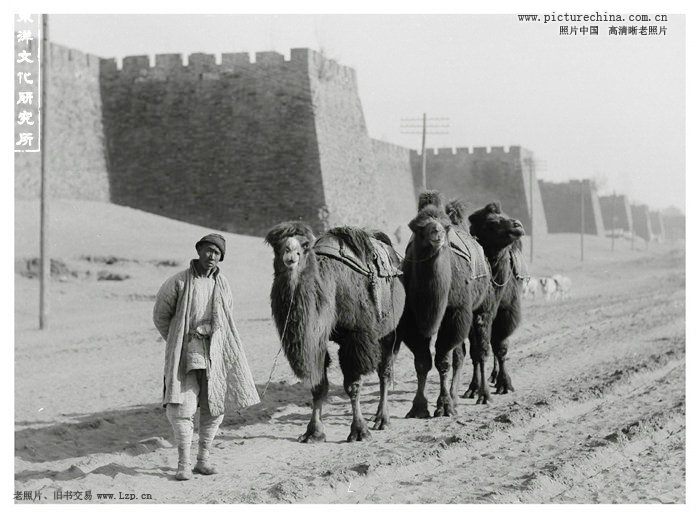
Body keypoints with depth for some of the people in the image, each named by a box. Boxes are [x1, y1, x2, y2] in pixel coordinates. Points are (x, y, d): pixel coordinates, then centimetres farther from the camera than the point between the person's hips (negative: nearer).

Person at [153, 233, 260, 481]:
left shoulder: (222, 284, 6)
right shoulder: (178, 282, -7)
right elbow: (160, 315, 3)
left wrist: (215, 344, 12)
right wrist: (177, 344, 7)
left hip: (214, 353, 4)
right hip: (185, 354, -4)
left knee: (214, 407, 3)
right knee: (182, 408, -10)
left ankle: (203, 460, 15)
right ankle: (184, 464, -2)